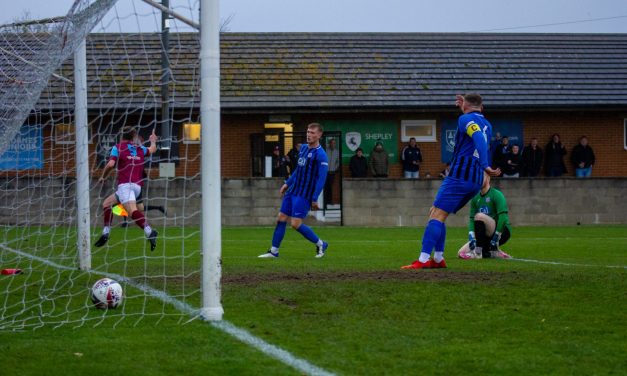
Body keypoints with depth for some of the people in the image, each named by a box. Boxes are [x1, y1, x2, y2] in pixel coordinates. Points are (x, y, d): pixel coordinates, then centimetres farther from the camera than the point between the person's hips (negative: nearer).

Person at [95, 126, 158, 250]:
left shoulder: (118, 148, 4)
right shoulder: (140, 149, 19)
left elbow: (111, 164, -10)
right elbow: (153, 149, 40)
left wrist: (103, 177, 7)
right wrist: (153, 141, 61)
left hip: (125, 184, -7)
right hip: (137, 186, 7)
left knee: (132, 210, -26)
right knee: (107, 203, 21)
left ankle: (149, 232, -48)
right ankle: (105, 233, 12)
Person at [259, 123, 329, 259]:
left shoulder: (320, 155, -14)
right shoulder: (303, 148, 11)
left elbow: (321, 178, -17)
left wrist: (314, 199, -19)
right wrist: (287, 183, 20)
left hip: (304, 195, -8)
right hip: (292, 191, 8)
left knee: (296, 224, -11)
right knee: (281, 219, 6)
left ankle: (320, 244, 7)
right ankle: (274, 251, 13)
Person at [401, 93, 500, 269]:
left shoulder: (466, 119, -5)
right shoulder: (486, 124, 19)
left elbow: (479, 138, -25)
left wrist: (485, 166, -33)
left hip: (460, 175, -8)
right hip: (476, 181, 8)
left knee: (436, 215, -12)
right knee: (435, 214, 16)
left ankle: (423, 260, -23)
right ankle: (438, 259, 11)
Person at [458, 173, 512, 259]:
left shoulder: (497, 195, -10)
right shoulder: (475, 198, 10)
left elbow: (503, 218, -19)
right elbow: (472, 219, 5)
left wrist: (495, 240, -22)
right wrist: (471, 238, -12)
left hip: (501, 232, -7)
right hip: (487, 236, 7)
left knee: (479, 216, -32)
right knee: (461, 252, -7)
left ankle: (478, 252, -26)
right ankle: (492, 253, 5)